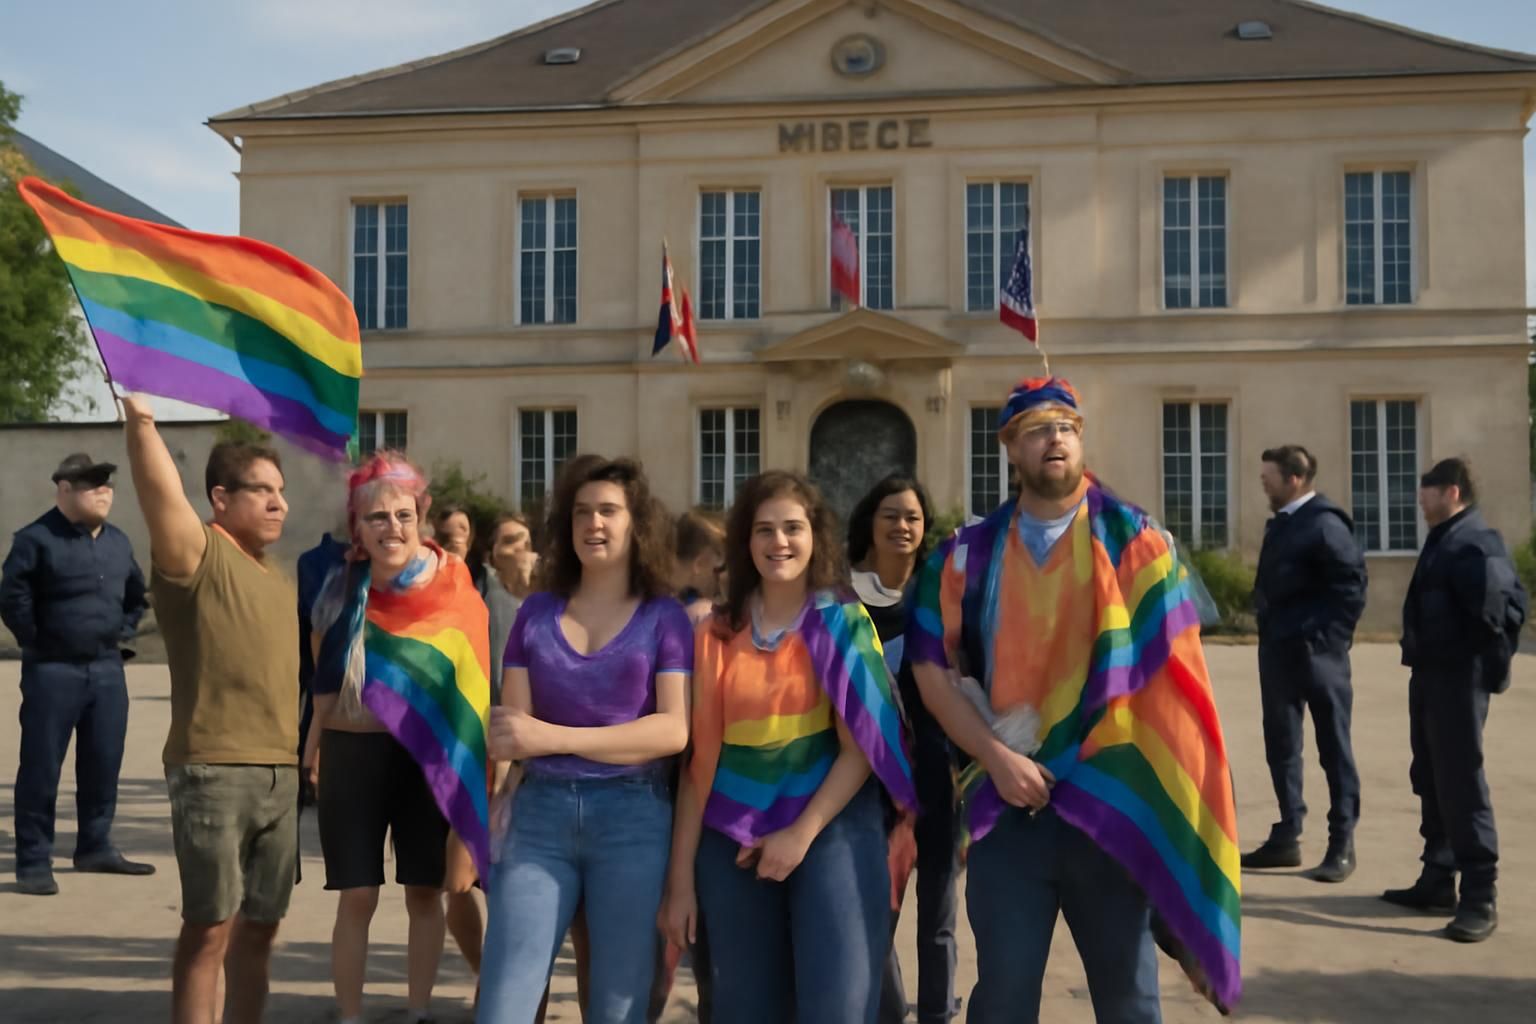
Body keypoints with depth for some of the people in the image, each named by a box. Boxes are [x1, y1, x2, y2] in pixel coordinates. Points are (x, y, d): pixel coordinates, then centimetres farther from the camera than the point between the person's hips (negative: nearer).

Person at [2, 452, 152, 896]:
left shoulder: (118, 542, 11)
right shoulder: (36, 539, -9)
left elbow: (136, 596, 26)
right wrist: (40, 643, -6)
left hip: (107, 669, 6)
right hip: (52, 671, -6)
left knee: (103, 764, 11)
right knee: (41, 769, -1)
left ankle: (95, 847, 25)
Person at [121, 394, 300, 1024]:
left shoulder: (281, 583, 18)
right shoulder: (198, 555, -5)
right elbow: (159, 494, -24)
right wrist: (140, 419, -34)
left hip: (280, 773, 7)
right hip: (213, 769, -7)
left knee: (259, 925, 11)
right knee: (210, 926, -5)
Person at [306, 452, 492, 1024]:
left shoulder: (453, 591, -7)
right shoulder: (342, 589, -1)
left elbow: (473, 680, -1)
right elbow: (326, 679, 9)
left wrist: (466, 764, -7)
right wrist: (314, 748, 3)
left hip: (429, 757, -1)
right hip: (352, 754, 1)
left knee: (425, 892, 9)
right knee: (356, 897, 4)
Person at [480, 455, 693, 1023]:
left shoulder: (664, 616, 3)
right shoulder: (537, 612, 10)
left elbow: (674, 730, -8)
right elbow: (510, 722, 6)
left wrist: (554, 737, -16)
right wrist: (508, 737, -20)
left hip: (632, 817, -2)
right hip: (540, 814, 2)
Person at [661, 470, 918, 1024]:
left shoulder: (843, 620, 2)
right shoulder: (717, 633, 6)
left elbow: (861, 747, -3)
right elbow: (701, 757, 4)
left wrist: (803, 833, -13)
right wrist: (681, 876, 2)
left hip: (833, 830, -2)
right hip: (733, 842, 2)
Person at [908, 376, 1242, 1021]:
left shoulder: (1135, 542, 0)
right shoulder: (970, 554, 4)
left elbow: (1168, 679, -3)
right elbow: (933, 669, 3)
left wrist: (1160, 799, -10)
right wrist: (996, 757, -10)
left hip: (1111, 803, -1)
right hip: (1006, 806, 1)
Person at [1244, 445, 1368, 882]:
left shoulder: (1324, 524, -13)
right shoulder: (1281, 523, 13)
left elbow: (1352, 584, -17)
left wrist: (1327, 637, -18)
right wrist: (1269, 631, 9)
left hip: (1316, 652, -9)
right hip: (1278, 649, 9)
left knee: (1333, 748, 2)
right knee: (1281, 745, 12)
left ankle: (1342, 845, 10)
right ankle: (1286, 837, 22)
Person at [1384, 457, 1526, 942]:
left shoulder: (1474, 541, -15)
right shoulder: (1443, 540, 16)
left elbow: (1506, 602, -24)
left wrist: (1493, 664, -18)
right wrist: (1419, 660, 10)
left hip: (1458, 677, -10)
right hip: (1431, 674, 10)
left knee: (1460, 782, -7)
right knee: (1431, 779, 16)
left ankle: (1480, 897, -1)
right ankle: (1438, 879, 26)